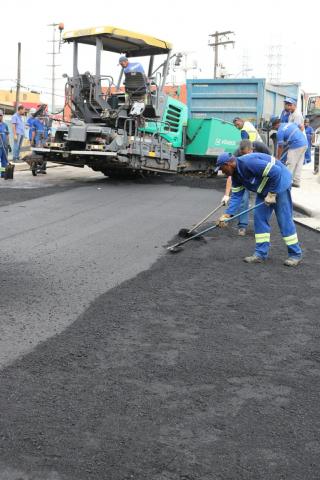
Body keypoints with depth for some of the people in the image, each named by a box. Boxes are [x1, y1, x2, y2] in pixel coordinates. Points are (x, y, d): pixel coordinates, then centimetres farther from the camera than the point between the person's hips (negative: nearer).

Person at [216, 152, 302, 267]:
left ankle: (295, 254, 3)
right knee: (259, 218, 4)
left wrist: (272, 194, -23)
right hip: (263, 189, 9)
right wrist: (227, 214, -7)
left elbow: (276, 172, -31)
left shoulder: (249, 162, -30)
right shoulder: (236, 175, 0)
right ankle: (261, 254, 9)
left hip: (279, 182, -9)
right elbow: (236, 196, 3)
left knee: (284, 219, -7)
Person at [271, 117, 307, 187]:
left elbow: (280, 147, 0)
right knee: (299, 164, 13)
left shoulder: (280, 132, -3)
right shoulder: (291, 124, 17)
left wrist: (278, 158, 10)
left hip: (296, 146, -8)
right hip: (305, 143, 8)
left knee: (290, 165, 1)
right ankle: (296, 182, 16)